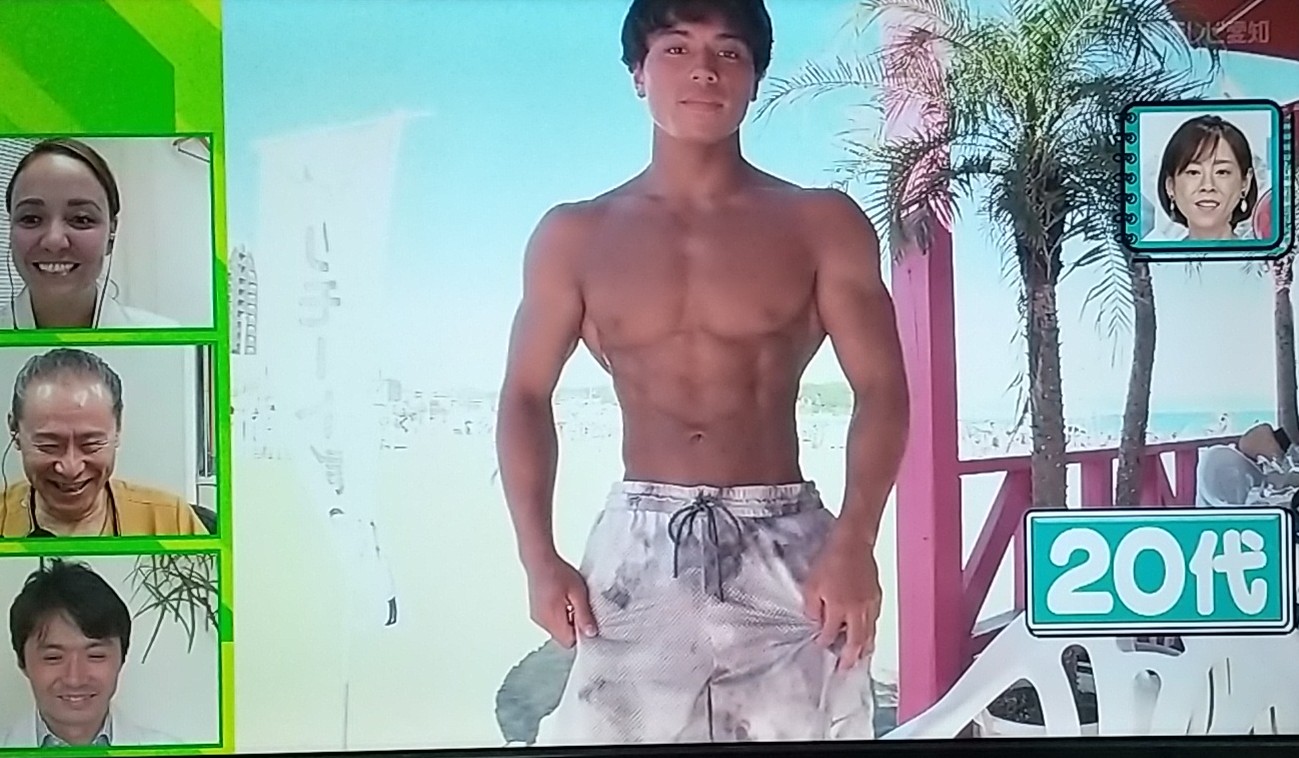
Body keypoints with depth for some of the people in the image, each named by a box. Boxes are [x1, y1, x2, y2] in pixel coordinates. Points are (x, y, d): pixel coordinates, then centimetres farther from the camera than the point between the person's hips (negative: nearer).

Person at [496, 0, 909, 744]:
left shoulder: (821, 223, 4)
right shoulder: (575, 236, 8)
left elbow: (881, 388, -1)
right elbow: (527, 396, 12)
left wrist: (854, 542, -16)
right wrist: (539, 557, 0)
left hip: (784, 550, 0)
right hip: (640, 547, 1)